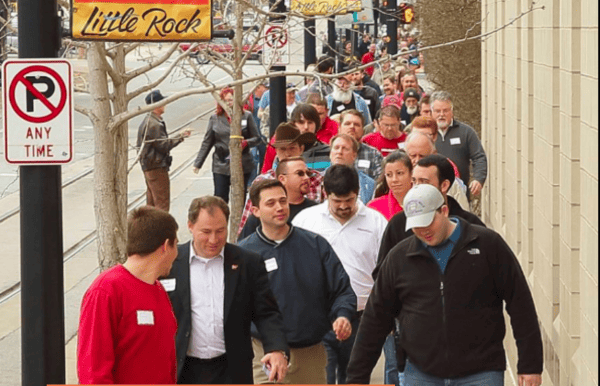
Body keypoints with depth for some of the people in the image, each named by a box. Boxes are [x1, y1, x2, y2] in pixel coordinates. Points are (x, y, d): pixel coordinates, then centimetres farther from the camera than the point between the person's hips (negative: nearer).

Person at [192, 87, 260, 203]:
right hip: (221, 167, 0)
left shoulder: (246, 116, 3)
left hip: (242, 166, 0)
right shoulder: (215, 119, 7)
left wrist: (246, 142, -15)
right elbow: (207, 143, 11)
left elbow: (257, 138, 7)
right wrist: (197, 163, 9)